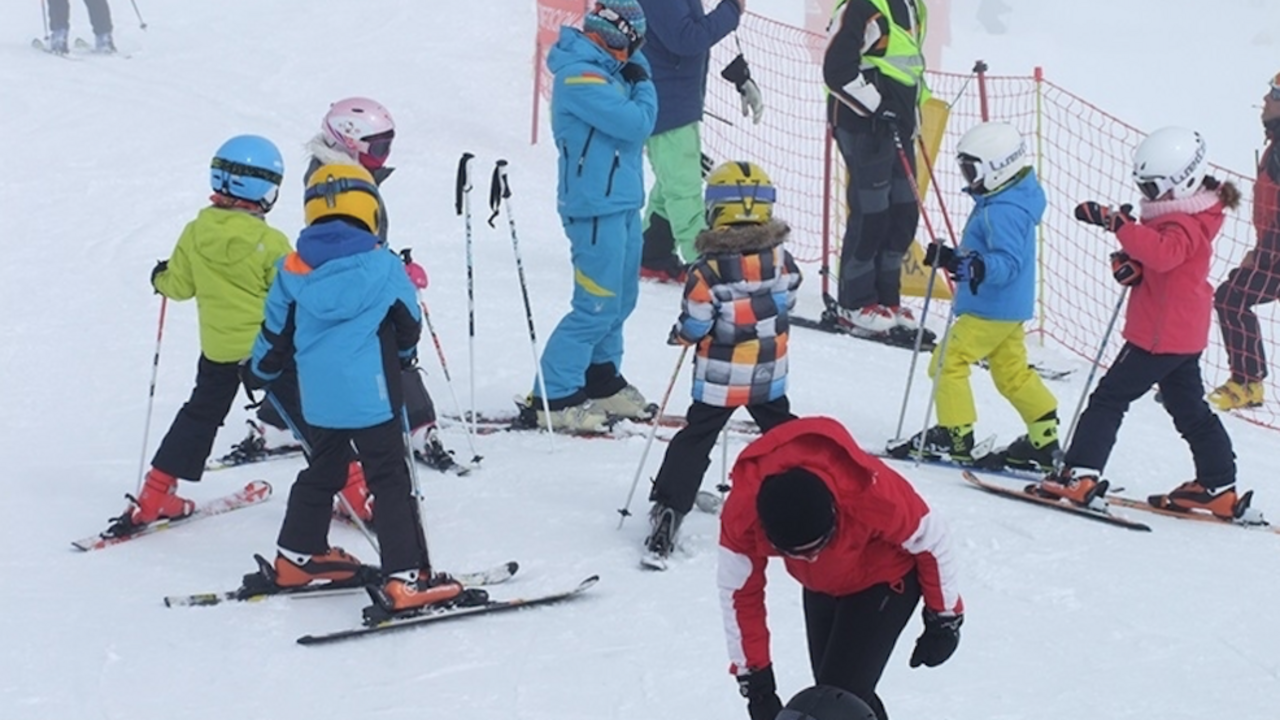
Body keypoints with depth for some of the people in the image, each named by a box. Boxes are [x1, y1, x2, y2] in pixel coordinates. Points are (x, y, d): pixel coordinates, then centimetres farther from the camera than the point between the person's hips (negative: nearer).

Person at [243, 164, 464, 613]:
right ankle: (405, 580, -8)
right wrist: (403, 356, 31)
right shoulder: (384, 268, -6)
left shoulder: (292, 271, 1)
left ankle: (297, 558, 34)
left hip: (318, 402, 5)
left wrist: (258, 374, 30)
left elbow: (275, 336, 10)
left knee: (322, 474, 24)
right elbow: (408, 327, 7)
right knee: (391, 484, -2)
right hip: (371, 399, -5)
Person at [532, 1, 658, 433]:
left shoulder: (602, 70, 10)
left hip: (621, 202, 10)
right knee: (597, 307, -7)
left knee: (620, 300, 17)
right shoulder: (581, 77, -20)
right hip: (597, 207, -10)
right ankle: (553, 399, -1)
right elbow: (636, 124, -21)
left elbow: (634, 121, 12)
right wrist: (642, 85, -4)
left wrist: (637, 78, 0)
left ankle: (602, 382, 31)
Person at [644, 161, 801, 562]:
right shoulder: (781, 259, -7)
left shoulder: (708, 271, -21)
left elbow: (694, 326, -17)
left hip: (720, 378, -4)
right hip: (770, 375, 4)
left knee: (694, 441, 2)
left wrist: (679, 335, 5)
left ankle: (668, 511, -4)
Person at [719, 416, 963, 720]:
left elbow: (931, 541, -20)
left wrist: (945, 618, -6)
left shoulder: (871, 494, -41)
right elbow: (738, 594, -14)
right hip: (822, 587, 4)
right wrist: (754, 679, -10)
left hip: (885, 581, -4)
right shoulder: (741, 513, -33)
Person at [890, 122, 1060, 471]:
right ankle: (1045, 440, 16)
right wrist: (952, 258, 23)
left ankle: (954, 435, -1)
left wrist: (977, 268, -45)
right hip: (1009, 308, 11)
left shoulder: (1003, 211, -23)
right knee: (1012, 372, 15)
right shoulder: (1001, 202, 11)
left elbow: (1008, 262, -31)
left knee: (948, 361, -5)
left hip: (991, 310, -11)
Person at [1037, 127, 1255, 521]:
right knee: (1189, 408, 17)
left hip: (1160, 335, -11)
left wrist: (1116, 222, -49)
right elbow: (1155, 260, 17)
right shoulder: (1183, 216, 14)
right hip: (1184, 333, 11)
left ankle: (1080, 477, -13)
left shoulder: (1184, 224, -19)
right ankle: (1219, 488, 20)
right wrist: (1131, 265, -6)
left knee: (1109, 398, -9)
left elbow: (1163, 252, -41)